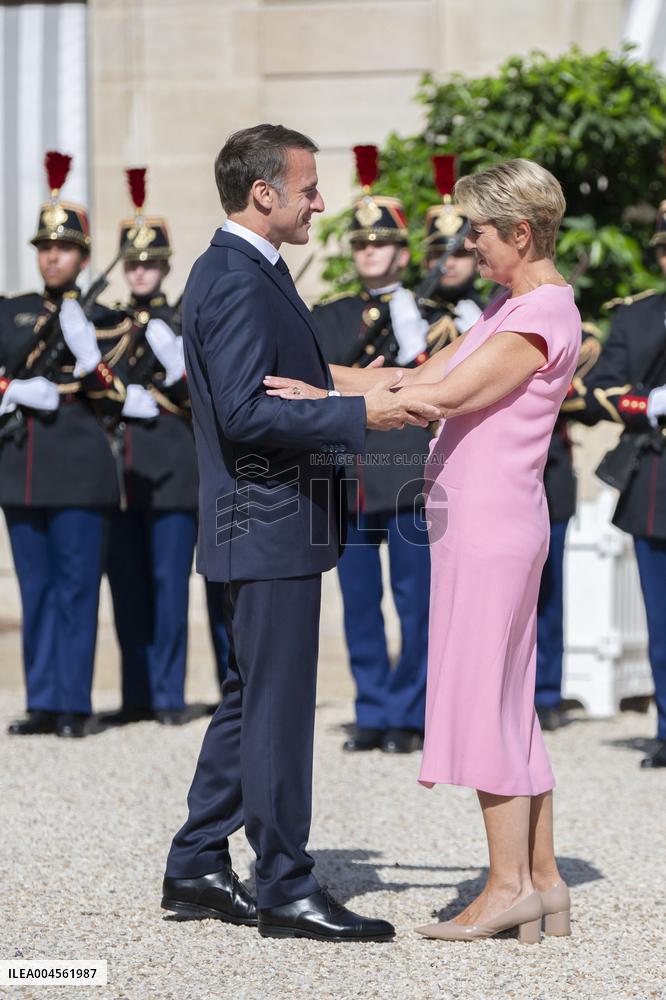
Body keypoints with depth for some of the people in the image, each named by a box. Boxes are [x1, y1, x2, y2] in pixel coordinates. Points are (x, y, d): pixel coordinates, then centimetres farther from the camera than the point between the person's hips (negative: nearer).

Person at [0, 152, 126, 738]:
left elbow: (114, 392, -5)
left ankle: (73, 706, -2)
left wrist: (84, 341, -16)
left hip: (80, 469, -4)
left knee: (75, 588, -5)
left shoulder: (102, 320, 5)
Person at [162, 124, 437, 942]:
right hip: (268, 526, -11)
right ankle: (286, 890, 1)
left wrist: (362, 394, 11)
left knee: (250, 702, 16)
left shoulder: (247, 273, 16)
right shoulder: (236, 282, -17)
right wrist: (358, 414, -24)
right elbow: (244, 414, -25)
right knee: (278, 710, -5)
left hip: (270, 523, 11)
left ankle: (196, 870, 22)